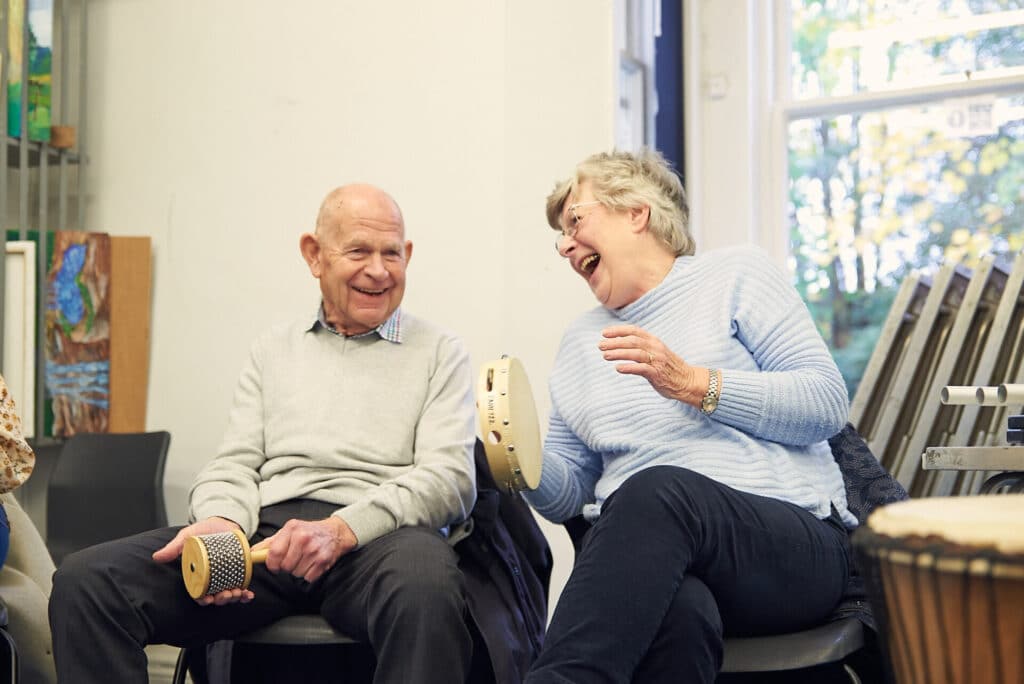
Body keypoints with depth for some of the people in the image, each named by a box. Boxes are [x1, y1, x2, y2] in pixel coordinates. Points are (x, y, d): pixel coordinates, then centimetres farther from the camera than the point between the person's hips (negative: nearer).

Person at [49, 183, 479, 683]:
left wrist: (342, 529, -17)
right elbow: (235, 466, 17)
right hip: (266, 529, 3)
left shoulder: (440, 354, 14)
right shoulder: (273, 350, 24)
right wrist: (221, 521, -9)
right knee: (84, 580, -21)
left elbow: (449, 477, 0)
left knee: (426, 588, -41)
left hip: (378, 536, -3)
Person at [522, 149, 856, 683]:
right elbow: (567, 495, 22)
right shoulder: (580, 340, 24)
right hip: (644, 562, 2)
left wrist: (693, 383, -11)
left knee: (658, 490, -37)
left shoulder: (733, 274, 11)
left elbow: (828, 402, -1)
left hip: (795, 541, -2)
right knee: (676, 611, -38)